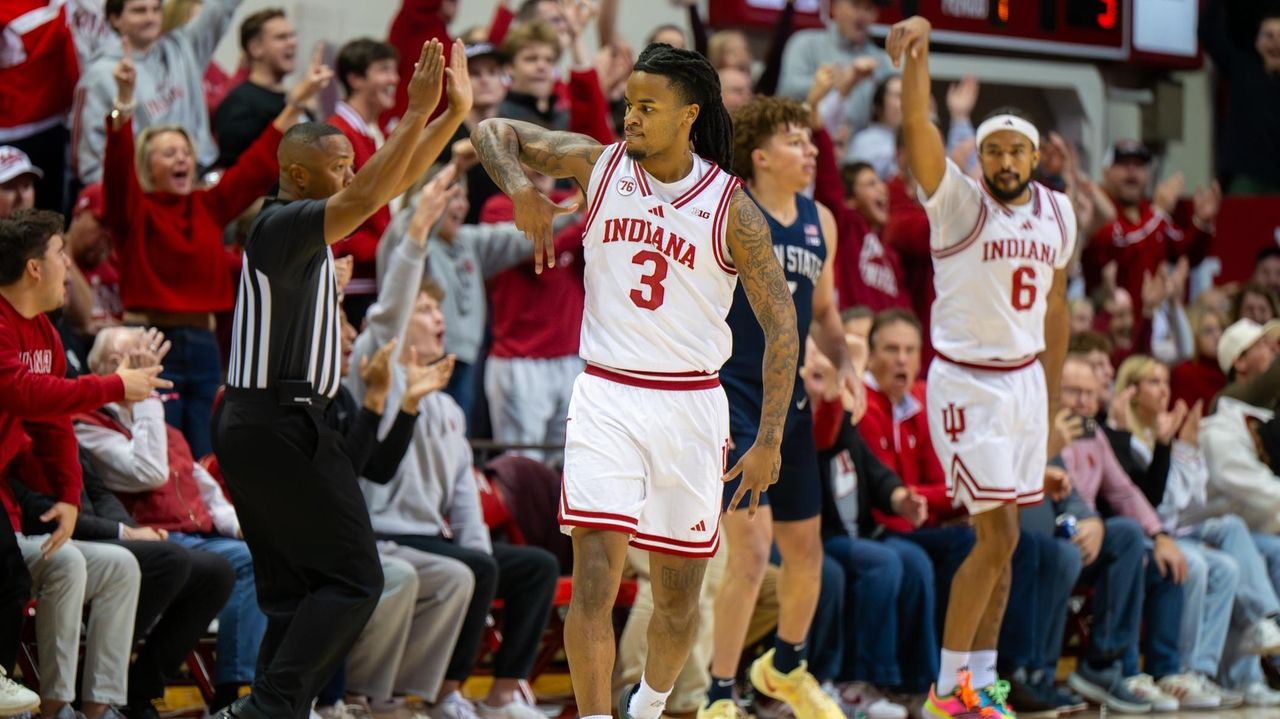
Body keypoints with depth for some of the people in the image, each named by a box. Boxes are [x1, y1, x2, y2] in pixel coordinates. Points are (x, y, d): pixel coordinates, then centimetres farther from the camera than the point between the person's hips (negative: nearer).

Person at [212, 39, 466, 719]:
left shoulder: (304, 221, 14)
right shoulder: (282, 225, -14)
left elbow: (394, 181, 21)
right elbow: (365, 197, -30)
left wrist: (455, 113, 15)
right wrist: (419, 111, -27)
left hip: (251, 425, 10)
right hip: (280, 425, -10)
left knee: (292, 592, 10)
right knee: (352, 580, -9)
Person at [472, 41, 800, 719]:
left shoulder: (731, 207, -6)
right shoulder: (600, 165, 0)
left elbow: (780, 324, -4)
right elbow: (493, 131, 7)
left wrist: (769, 441, -10)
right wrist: (519, 188, -15)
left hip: (690, 404, 0)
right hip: (606, 398, 0)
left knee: (679, 593, 11)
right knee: (594, 578, -15)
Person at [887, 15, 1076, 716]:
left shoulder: (1057, 212, 6)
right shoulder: (958, 201, -12)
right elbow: (917, 125, -29)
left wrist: (1052, 400, 18)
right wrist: (919, 49, -46)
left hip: (1026, 382, 6)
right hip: (967, 386, -6)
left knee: (1000, 541, 8)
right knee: (998, 537, -10)